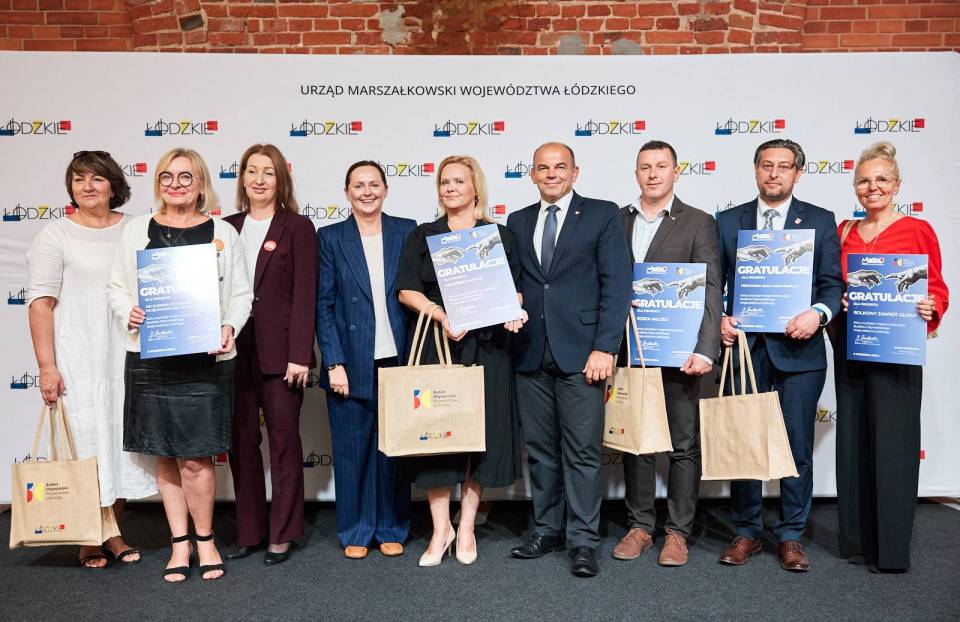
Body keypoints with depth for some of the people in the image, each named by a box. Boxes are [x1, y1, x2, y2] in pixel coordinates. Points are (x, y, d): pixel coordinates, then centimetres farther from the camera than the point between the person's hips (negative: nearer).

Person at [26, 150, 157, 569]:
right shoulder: (56, 236, 0)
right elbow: (41, 302, -5)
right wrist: (47, 366, -12)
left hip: (128, 358, 3)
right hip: (78, 360, -3)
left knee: (123, 440, 8)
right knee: (85, 444, 1)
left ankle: (113, 533, 22)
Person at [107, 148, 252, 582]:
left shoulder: (222, 232, 4)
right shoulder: (137, 229, 9)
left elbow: (241, 294, 5)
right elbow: (117, 286, 13)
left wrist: (230, 327, -12)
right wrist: (129, 312, -7)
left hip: (205, 359, -2)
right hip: (150, 358, 2)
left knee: (195, 459, -3)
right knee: (165, 457, 9)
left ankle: (204, 539, 19)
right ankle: (180, 543, 24)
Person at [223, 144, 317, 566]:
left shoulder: (298, 228, 0)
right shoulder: (226, 227, 12)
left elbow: (305, 294, -7)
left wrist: (299, 354, -13)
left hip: (278, 350, -4)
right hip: (234, 348, 4)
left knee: (284, 437, 3)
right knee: (240, 440, 9)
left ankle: (282, 534, 15)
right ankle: (249, 532, 22)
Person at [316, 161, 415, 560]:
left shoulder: (407, 231, 7)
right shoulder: (330, 238, 4)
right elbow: (323, 305, 1)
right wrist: (334, 363, -7)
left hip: (397, 360, 1)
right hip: (351, 363, -1)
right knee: (352, 448, 6)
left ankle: (392, 529, 25)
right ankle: (355, 532, 22)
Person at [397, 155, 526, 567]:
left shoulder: (500, 236, 10)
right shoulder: (422, 237, 10)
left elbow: (515, 289, 10)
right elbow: (407, 290, 1)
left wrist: (513, 313, -12)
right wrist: (441, 315, -15)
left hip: (485, 347, 0)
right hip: (435, 346, 0)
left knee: (480, 433, 3)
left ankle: (466, 528, 17)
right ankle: (441, 528, 13)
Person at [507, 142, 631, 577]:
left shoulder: (603, 215, 2)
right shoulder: (517, 222, 15)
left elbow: (616, 285, -5)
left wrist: (605, 347, -12)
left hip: (580, 353, -4)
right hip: (530, 354, 4)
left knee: (582, 452, 0)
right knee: (540, 450, 12)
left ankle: (583, 541, 11)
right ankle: (546, 530, 25)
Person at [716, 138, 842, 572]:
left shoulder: (820, 221, 6)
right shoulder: (728, 222, 9)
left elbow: (833, 283, 2)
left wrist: (818, 313, -18)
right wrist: (719, 319, -9)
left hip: (799, 350, -1)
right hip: (745, 347, 1)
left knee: (798, 447, 5)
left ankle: (791, 536, 20)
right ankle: (747, 533, 22)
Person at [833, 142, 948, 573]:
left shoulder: (917, 230, -1)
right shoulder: (844, 231, 11)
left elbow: (936, 290, -1)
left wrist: (929, 309, -21)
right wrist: (836, 302, -5)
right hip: (849, 348, 5)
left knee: (892, 443, -3)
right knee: (852, 441, 9)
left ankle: (892, 549, 9)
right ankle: (857, 538, 21)